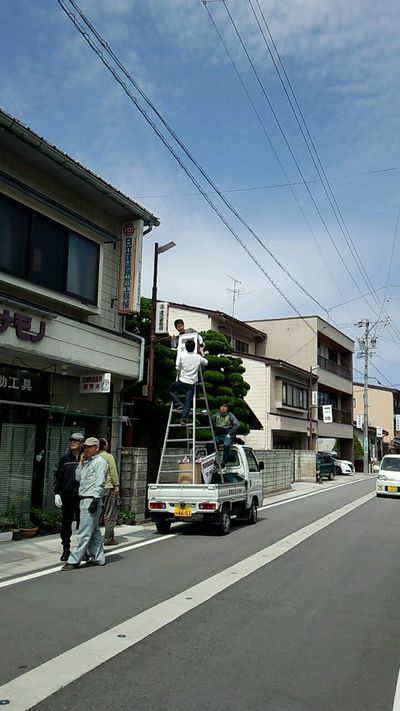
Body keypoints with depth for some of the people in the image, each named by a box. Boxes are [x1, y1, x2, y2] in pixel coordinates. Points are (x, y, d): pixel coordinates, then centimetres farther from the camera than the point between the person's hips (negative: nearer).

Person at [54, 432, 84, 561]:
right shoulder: (64, 459, 8)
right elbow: (58, 477, 11)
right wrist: (57, 493, 2)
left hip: (82, 497, -3)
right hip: (66, 496, 3)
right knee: (66, 524, 7)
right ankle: (66, 549, 18)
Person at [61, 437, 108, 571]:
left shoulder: (100, 462, -7)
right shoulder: (86, 462, 20)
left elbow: (100, 483, -14)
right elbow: (78, 478, 16)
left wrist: (95, 500, -20)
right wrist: (81, 462, 8)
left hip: (91, 500, -9)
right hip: (84, 499, 9)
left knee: (84, 532, -8)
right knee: (94, 531, 13)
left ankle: (74, 560, -9)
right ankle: (98, 558, 20)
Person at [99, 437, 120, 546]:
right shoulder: (109, 456, -8)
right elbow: (113, 472, -11)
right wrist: (116, 486, -6)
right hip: (108, 487, -6)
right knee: (110, 514, 0)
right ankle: (108, 538, 0)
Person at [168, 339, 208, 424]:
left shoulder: (182, 356, -4)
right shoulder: (198, 357, -1)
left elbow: (178, 368, 4)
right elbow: (206, 363, 18)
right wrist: (201, 354, 32)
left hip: (181, 381, -1)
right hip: (191, 383, 1)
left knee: (171, 390, 24)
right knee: (188, 402, 2)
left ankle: (178, 403, 7)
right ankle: (184, 419, -7)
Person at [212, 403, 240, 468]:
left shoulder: (230, 415, 3)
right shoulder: (216, 416, 13)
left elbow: (237, 424, -7)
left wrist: (230, 434, -13)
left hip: (228, 436, -3)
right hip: (218, 436, 3)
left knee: (226, 445, -35)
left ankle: (224, 463, -29)